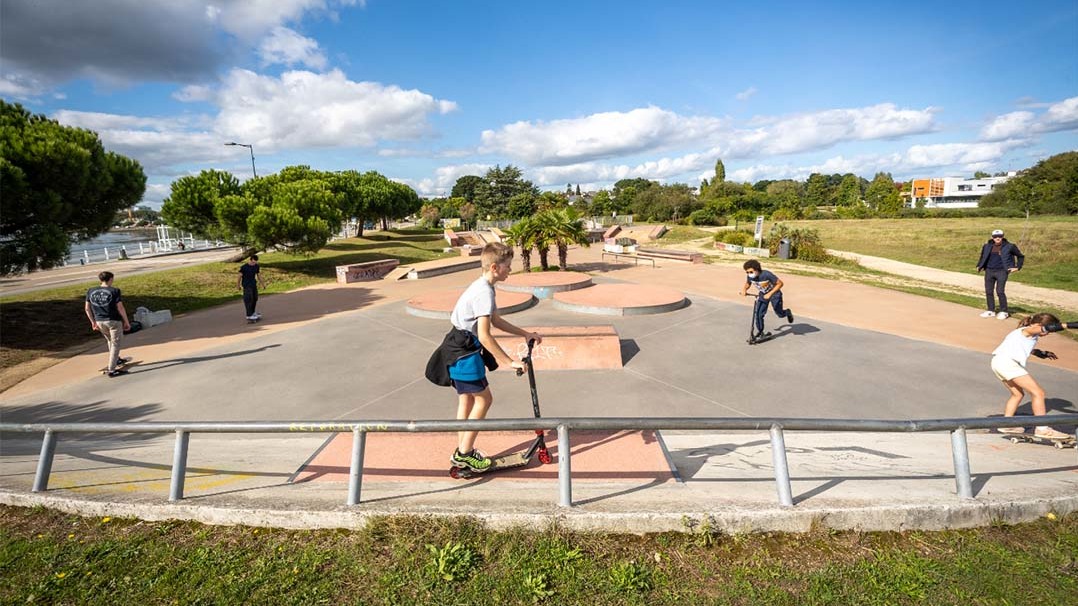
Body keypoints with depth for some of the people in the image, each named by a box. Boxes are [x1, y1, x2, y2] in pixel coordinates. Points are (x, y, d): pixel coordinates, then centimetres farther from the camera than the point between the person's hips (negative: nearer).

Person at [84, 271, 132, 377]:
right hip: (114, 321, -6)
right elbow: (120, 308, -13)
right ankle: (111, 370, 1)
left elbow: (87, 308, 8)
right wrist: (126, 322, -4)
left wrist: (93, 322, 20)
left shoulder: (91, 291, 4)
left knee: (110, 341, 27)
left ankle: (117, 360, 42)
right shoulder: (114, 291, -12)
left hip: (100, 322, 6)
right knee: (115, 344, 3)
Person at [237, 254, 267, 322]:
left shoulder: (256, 266, 3)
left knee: (255, 299, 11)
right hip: (247, 286, -6)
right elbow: (240, 276, -8)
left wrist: (262, 283, 16)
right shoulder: (244, 267, -12)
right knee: (249, 300, -11)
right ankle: (249, 316, -10)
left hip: (254, 285, 6)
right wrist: (238, 285, -7)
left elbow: (258, 275, 13)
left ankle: (253, 313, 28)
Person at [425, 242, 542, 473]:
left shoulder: (482, 286, 11)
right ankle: (465, 453, 7)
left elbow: (496, 321, 20)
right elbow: (485, 336, -27)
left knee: (467, 398, 15)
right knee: (484, 398, -2)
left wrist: (526, 334, 19)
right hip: (464, 351, -10)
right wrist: (511, 362, -23)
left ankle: (462, 452, 25)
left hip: (460, 348, 10)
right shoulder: (484, 292, -21)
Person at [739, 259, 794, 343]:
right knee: (759, 314, -8)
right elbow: (747, 284, 4)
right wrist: (744, 290, -19)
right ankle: (760, 332, 8)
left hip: (774, 293, -4)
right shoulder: (749, 276, -19)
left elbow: (780, 283, -27)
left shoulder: (766, 274, -35)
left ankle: (787, 312, 44)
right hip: (762, 294, 4)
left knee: (779, 313, 8)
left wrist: (770, 294, -34)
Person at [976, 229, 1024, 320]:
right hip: (989, 271, 4)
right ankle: (991, 311, 17)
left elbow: (1021, 256, 9)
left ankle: (1004, 312, 3)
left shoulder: (1009, 246, -1)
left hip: (1001, 271, -4)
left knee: (1000, 291, -9)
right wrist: (979, 266, 14)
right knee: (988, 291, 5)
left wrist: (1017, 267, 2)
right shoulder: (987, 246, 8)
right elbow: (983, 257, 24)